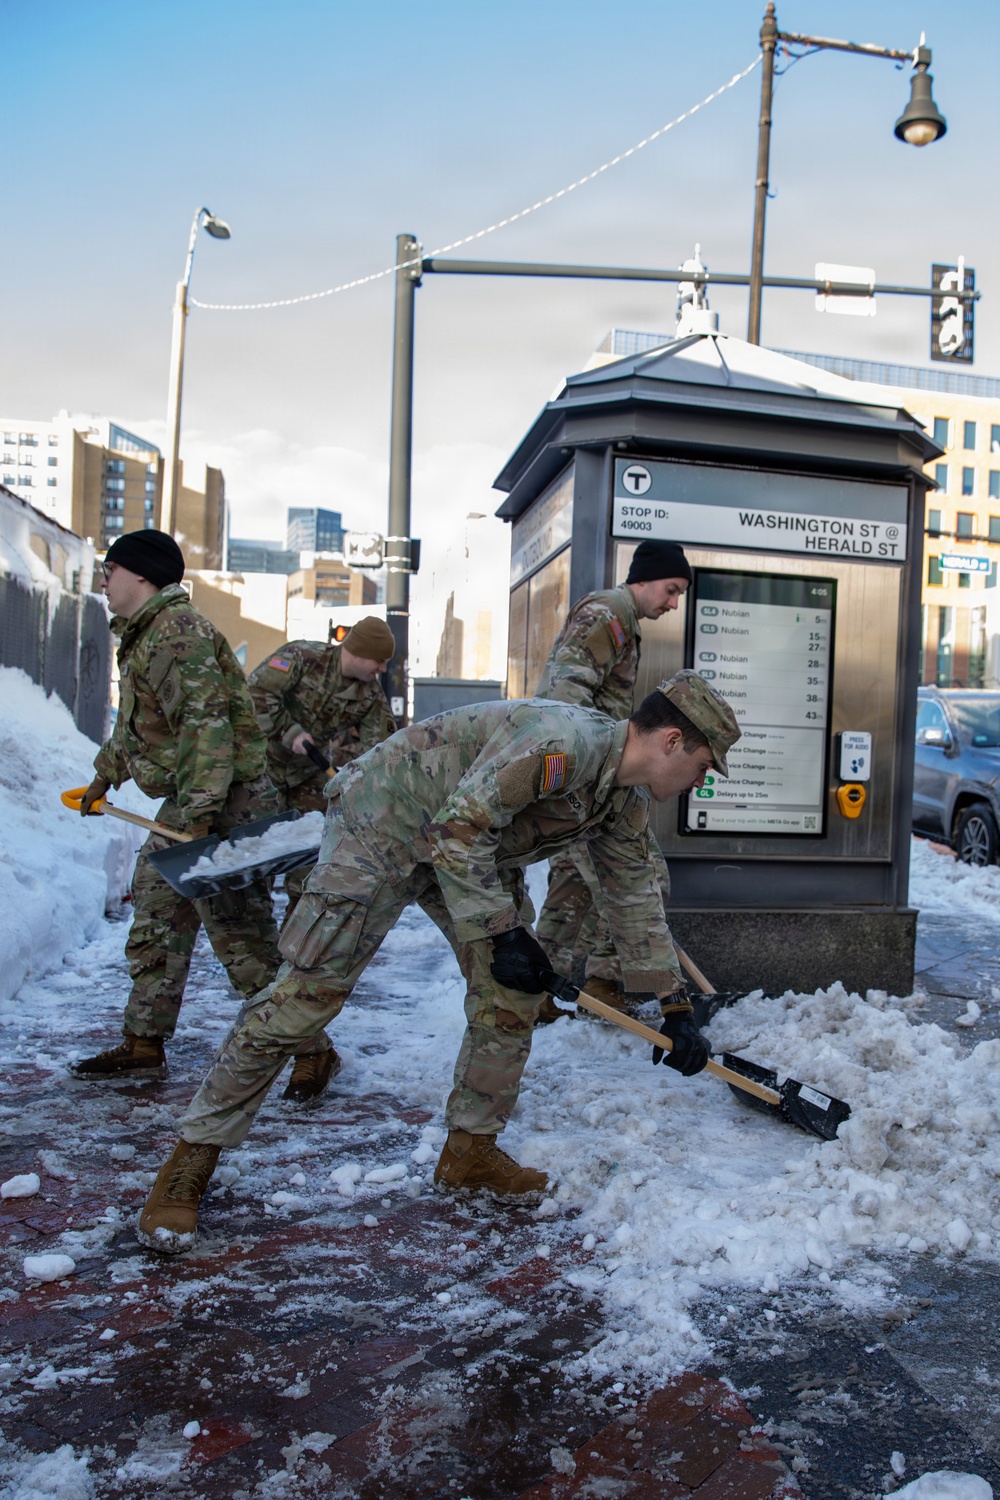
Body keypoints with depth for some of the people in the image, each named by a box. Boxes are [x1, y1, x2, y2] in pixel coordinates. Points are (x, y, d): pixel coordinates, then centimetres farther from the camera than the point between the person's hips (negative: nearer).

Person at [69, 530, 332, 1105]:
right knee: (156, 921, 16)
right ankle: (144, 1045, 27)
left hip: (225, 802, -11)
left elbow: (205, 720, -28)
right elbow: (135, 723, 32)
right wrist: (106, 773, 41)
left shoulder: (177, 631, -16)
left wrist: (201, 811, -34)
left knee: (241, 933, -8)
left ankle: (310, 1047, 4)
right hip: (187, 803, 11)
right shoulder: (146, 633, 18)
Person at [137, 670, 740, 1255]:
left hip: (481, 851, 9)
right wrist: (503, 933, -26)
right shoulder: (560, 744, -32)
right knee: (306, 993, -9)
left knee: (514, 991, 0)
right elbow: (460, 828, -32)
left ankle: (471, 1150, 18)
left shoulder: (629, 799, -2)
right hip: (386, 822, -9)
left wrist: (676, 1007, 11)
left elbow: (637, 898, 9)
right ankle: (193, 1158, 4)